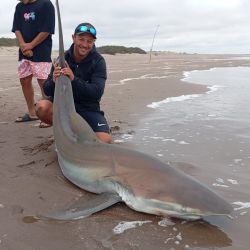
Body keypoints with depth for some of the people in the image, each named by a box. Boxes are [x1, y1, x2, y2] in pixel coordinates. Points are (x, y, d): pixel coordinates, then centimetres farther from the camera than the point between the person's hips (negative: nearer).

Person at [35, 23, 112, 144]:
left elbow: (97, 92, -22)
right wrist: (53, 81, -30)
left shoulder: (98, 61, -10)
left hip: (88, 108, -2)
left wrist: (74, 79, -36)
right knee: (41, 107, -28)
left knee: (105, 141, -24)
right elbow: (47, 90, -6)